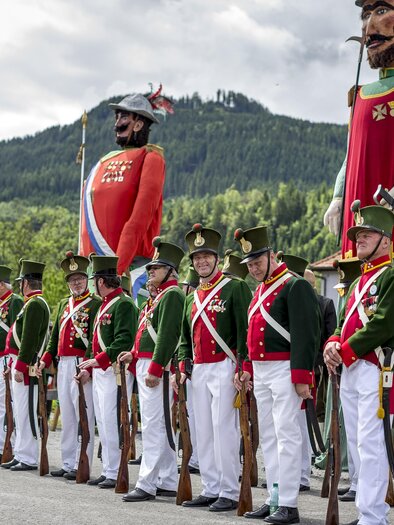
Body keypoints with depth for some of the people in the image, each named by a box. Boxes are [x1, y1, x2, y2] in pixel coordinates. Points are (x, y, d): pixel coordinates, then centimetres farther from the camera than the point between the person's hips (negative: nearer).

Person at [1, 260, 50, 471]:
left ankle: (28, 459, -3)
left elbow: (29, 339, -21)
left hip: (26, 366, -10)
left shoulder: (34, 304, -15)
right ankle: (20, 455, 19)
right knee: (20, 412, 13)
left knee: (26, 412, -7)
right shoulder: (34, 303, 18)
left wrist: (20, 366, -22)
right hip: (20, 364, 10)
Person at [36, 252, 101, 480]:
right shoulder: (64, 304, 18)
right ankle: (68, 463, 19)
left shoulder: (95, 303, -5)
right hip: (63, 365, 8)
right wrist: (45, 360, 11)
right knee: (67, 416, 12)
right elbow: (56, 336, 22)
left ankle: (82, 465, 0)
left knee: (83, 416, -4)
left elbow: (95, 339, -13)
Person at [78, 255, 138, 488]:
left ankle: (115, 473, -4)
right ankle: (108, 471, 18)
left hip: (114, 371, -10)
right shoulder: (106, 304, 19)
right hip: (100, 372, 10)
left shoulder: (124, 303, -12)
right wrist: (89, 367, 19)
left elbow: (124, 340, -22)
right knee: (103, 423, 12)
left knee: (111, 423, -9)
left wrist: (99, 360, -24)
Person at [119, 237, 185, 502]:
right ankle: (168, 482, 19)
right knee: (161, 425, 13)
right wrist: (135, 353, 12)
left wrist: (154, 369, -23)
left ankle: (147, 484, -9)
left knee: (153, 426, -10)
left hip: (157, 366, -11)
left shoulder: (172, 294, -11)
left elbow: (167, 334, -20)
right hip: (146, 363, 11)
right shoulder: (160, 295, 21)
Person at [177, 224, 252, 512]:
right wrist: (184, 366, 11)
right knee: (204, 431, 9)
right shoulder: (192, 297, 17)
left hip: (224, 367, -7)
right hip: (199, 370, 7)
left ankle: (229, 492, -2)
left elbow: (245, 330, -11)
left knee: (224, 430, -8)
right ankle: (211, 489, 17)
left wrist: (241, 369, -17)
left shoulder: (234, 287, -5)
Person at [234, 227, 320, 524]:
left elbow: (306, 335, -17)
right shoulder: (260, 291, 17)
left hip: (284, 370, -9)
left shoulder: (295, 286, -10)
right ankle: (274, 499, 17)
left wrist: (301, 377, -21)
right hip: (261, 372, 9)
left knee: (287, 435, -8)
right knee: (268, 437, 11)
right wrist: (248, 368, 18)